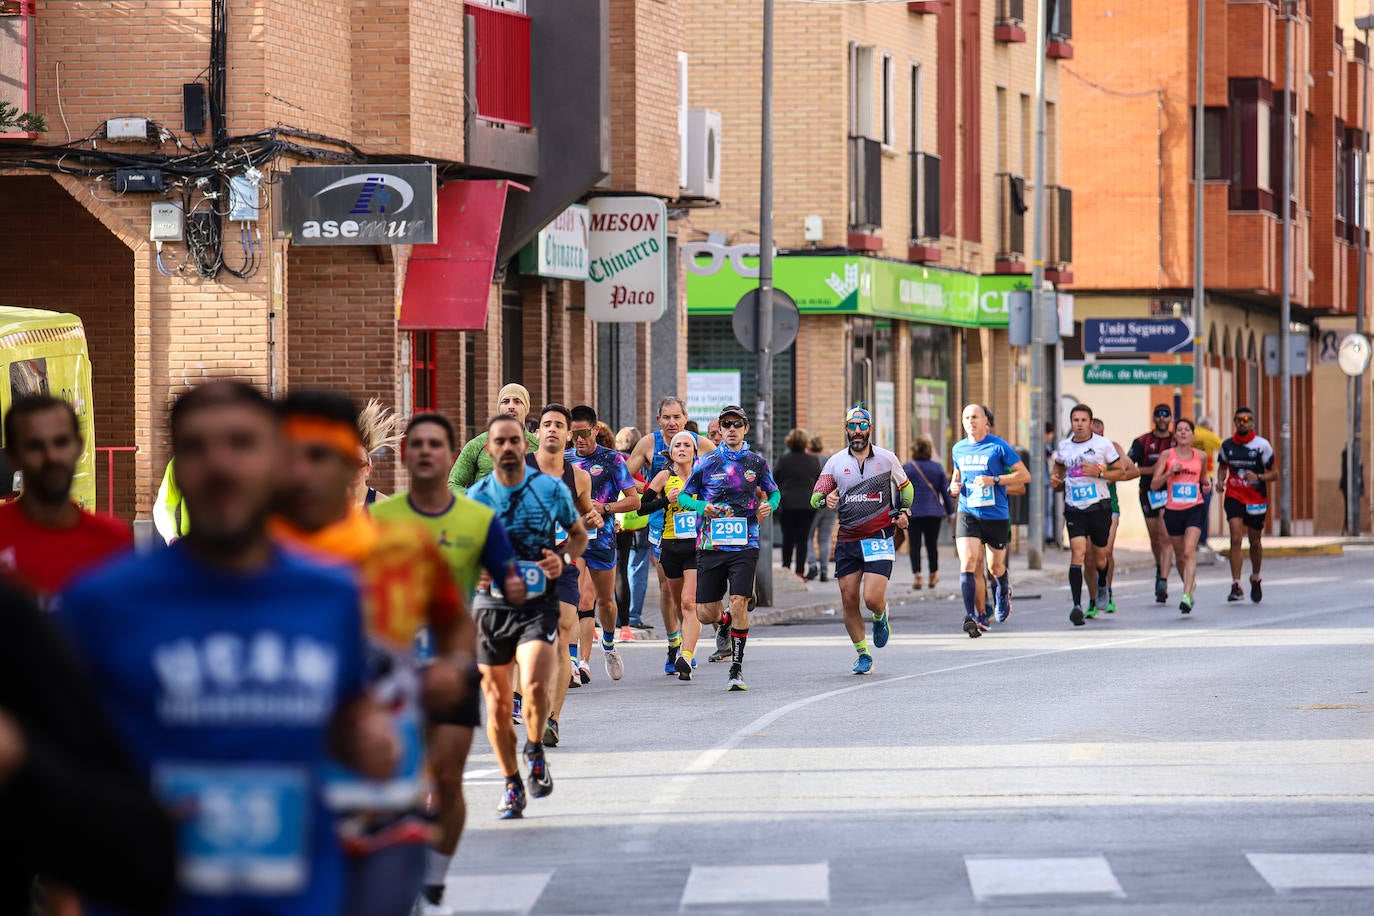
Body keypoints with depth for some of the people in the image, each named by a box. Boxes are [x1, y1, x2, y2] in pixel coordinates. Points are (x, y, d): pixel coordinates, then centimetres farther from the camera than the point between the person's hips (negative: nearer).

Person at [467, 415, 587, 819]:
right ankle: (512, 787, 21)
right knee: (498, 702, 4)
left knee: (534, 685, -24)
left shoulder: (552, 489, -1)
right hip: (491, 605, 2)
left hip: (539, 604, -2)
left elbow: (579, 534, 14)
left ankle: (535, 752, 6)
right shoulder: (475, 497, 1)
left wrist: (564, 559, -8)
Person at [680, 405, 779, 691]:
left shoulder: (756, 462, 6)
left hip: (745, 545, -1)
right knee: (706, 614, 1)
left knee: (739, 603, -15)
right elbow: (684, 496, 9)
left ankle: (736, 668, -3)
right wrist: (702, 506, -11)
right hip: (711, 545, 1)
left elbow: (774, 492, 19)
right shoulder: (707, 462, 2)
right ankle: (726, 623, 39)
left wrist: (769, 505, -4)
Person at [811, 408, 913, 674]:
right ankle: (863, 654, 17)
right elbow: (816, 497, 4)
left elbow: (905, 487, 20)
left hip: (879, 538, -2)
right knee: (849, 600, 0)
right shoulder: (836, 462, 5)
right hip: (847, 540, 2)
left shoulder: (887, 459, 3)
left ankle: (881, 616, 23)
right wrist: (826, 500, -18)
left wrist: (903, 512, 4)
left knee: (872, 599, -14)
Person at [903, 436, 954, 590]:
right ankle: (933, 574, 18)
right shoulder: (937, 467, 4)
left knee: (915, 545, -1)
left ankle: (916, 574, -15)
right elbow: (945, 491, 7)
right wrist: (950, 511, 14)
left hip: (913, 512, -2)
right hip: (934, 512, 2)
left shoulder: (906, 468, 0)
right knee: (932, 543, 11)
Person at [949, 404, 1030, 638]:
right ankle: (973, 616, -23)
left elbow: (1024, 475, -7)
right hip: (967, 514, 2)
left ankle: (1003, 592, 48)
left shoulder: (998, 446, -6)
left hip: (997, 516, -2)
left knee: (996, 567, 13)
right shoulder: (958, 449, 8)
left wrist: (994, 480, -18)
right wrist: (953, 487, 3)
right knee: (967, 563, -18)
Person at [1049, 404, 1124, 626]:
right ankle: (1077, 605, -21)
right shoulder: (1064, 446, 7)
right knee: (1077, 553, -16)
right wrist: (1055, 478, 5)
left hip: (1100, 506, -1)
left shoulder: (1103, 444, -1)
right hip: (1074, 508, 1)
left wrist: (1098, 473, -15)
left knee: (1100, 557, 10)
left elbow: (1119, 472, 2)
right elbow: (1059, 466, 27)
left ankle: (1102, 583, 46)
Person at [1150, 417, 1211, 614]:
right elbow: (1154, 484, -1)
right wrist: (1170, 472, -16)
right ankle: (1190, 585, 40)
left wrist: (1207, 484, 3)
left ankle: (1186, 597, -24)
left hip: (1195, 508, -1)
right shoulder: (1167, 455, 2)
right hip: (1173, 510, 1)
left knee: (1189, 551, -18)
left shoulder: (1200, 456, 6)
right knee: (1180, 556, 12)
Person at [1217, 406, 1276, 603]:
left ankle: (1255, 579, 38)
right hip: (1234, 497, 0)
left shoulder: (1262, 445, -6)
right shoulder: (1227, 445, 2)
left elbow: (1274, 474, -2)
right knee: (1235, 539, -16)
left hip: (1257, 500, 0)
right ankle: (1236, 586, -17)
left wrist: (1258, 477, -21)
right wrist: (1221, 481, 0)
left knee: (1255, 542, 12)